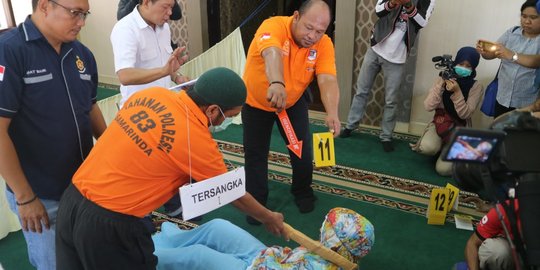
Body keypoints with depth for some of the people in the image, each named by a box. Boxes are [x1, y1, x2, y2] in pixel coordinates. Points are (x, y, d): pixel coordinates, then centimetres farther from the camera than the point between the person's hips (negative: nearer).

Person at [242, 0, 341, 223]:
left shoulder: (324, 44, -20)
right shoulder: (274, 26, -31)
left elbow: (328, 80, -32)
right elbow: (272, 53, -53)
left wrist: (332, 113, -52)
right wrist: (277, 84, -74)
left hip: (293, 103, 3)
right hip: (256, 102, -2)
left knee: (303, 149, 5)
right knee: (255, 154, 4)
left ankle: (302, 192, 32)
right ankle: (256, 202, 24)